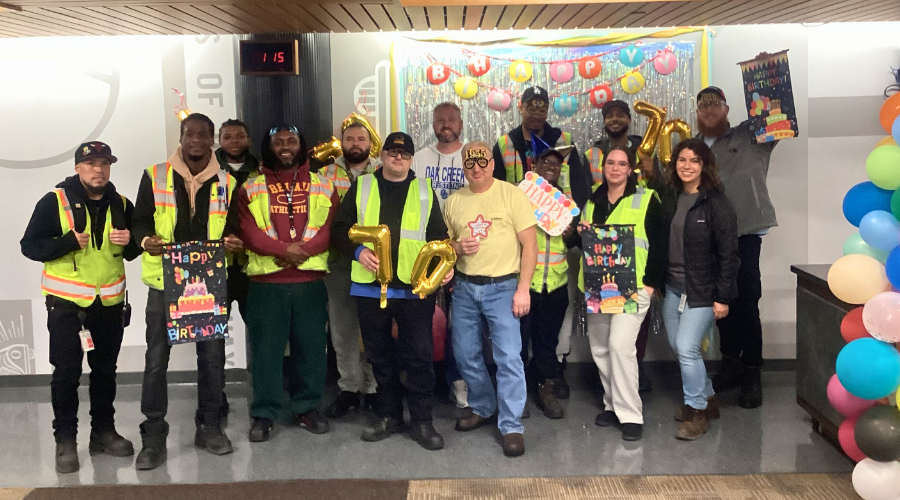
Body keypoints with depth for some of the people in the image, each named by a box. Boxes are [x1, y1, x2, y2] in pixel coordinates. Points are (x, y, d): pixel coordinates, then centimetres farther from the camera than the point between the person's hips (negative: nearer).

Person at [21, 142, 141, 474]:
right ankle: (65, 440, 8)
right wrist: (68, 242, -23)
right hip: (66, 303, -4)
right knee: (66, 372, -2)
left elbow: (134, 251, 16)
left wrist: (130, 242, -8)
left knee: (105, 370, 12)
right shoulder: (54, 201, -7)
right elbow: (29, 246, -9)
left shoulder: (121, 205, 7)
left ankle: (103, 431, 24)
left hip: (109, 303, 4)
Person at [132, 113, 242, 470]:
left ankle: (209, 426, 22)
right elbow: (139, 220, 4)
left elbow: (233, 227, 12)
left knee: (212, 354, 7)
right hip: (164, 280, -2)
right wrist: (145, 240, -18)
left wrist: (233, 241, -11)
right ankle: (153, 435, 10)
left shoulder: (226, 183, 7)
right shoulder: (155, 176, 1)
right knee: (157, 357, 0)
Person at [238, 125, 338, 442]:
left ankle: (307, 408, 20)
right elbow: (248, 232, -6)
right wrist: (283, 249, -19)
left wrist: (302, 251, -17)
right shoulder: (251, 188, 6)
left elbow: (331, 228, -1)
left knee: (311, 346, 6)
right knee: (266, 349, 2)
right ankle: (264, 414, 12)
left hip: (310, 281, 1)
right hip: (266, 282, -1)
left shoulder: (323, 186, 9)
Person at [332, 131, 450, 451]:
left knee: (419, 355, -1)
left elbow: (437, 235, 11)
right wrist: (358, 250, -12)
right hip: (371, 287, 1)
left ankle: (422, 421, 10)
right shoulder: (362, 187, 8)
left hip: (415, 288, -1)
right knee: (380, 355, 11)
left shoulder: (424, 190, 9)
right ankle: (389, 415, 24)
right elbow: (341, 228, 6)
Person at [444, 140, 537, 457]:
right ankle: (482, 408, 33)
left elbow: (530, 244, -6)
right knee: (465, 354, 11)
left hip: (502, 287, -5)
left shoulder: (511, 194, -5)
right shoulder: (453, 202, 8)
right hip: (465, 288, 5)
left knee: (508, 357, -9)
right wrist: (456, 247, -7)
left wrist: (523, 288, -12)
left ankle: (511, 426, 0)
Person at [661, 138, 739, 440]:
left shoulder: (716, 203, -13)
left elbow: (728, 253, -14)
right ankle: (708, 398, 31)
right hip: (673, 287, 7)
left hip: (702, 290, -7)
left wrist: (723, 297, -16)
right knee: (676, 346, 12)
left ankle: (697, 412, 6)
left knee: (687, 348, -11)